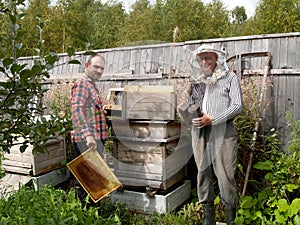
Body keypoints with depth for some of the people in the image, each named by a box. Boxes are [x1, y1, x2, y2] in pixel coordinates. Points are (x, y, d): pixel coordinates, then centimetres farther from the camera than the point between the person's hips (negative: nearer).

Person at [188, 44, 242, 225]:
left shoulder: (230, 78, 5)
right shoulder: (197, 82, 17)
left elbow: (237, 106, -4)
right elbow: (192, 106, 21)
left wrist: (212, 120, -11)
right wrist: (194, 110, -3)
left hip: (223, 131, -4)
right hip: (200, 133, 4)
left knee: (225, 174, -6)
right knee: (203, 173, 6)